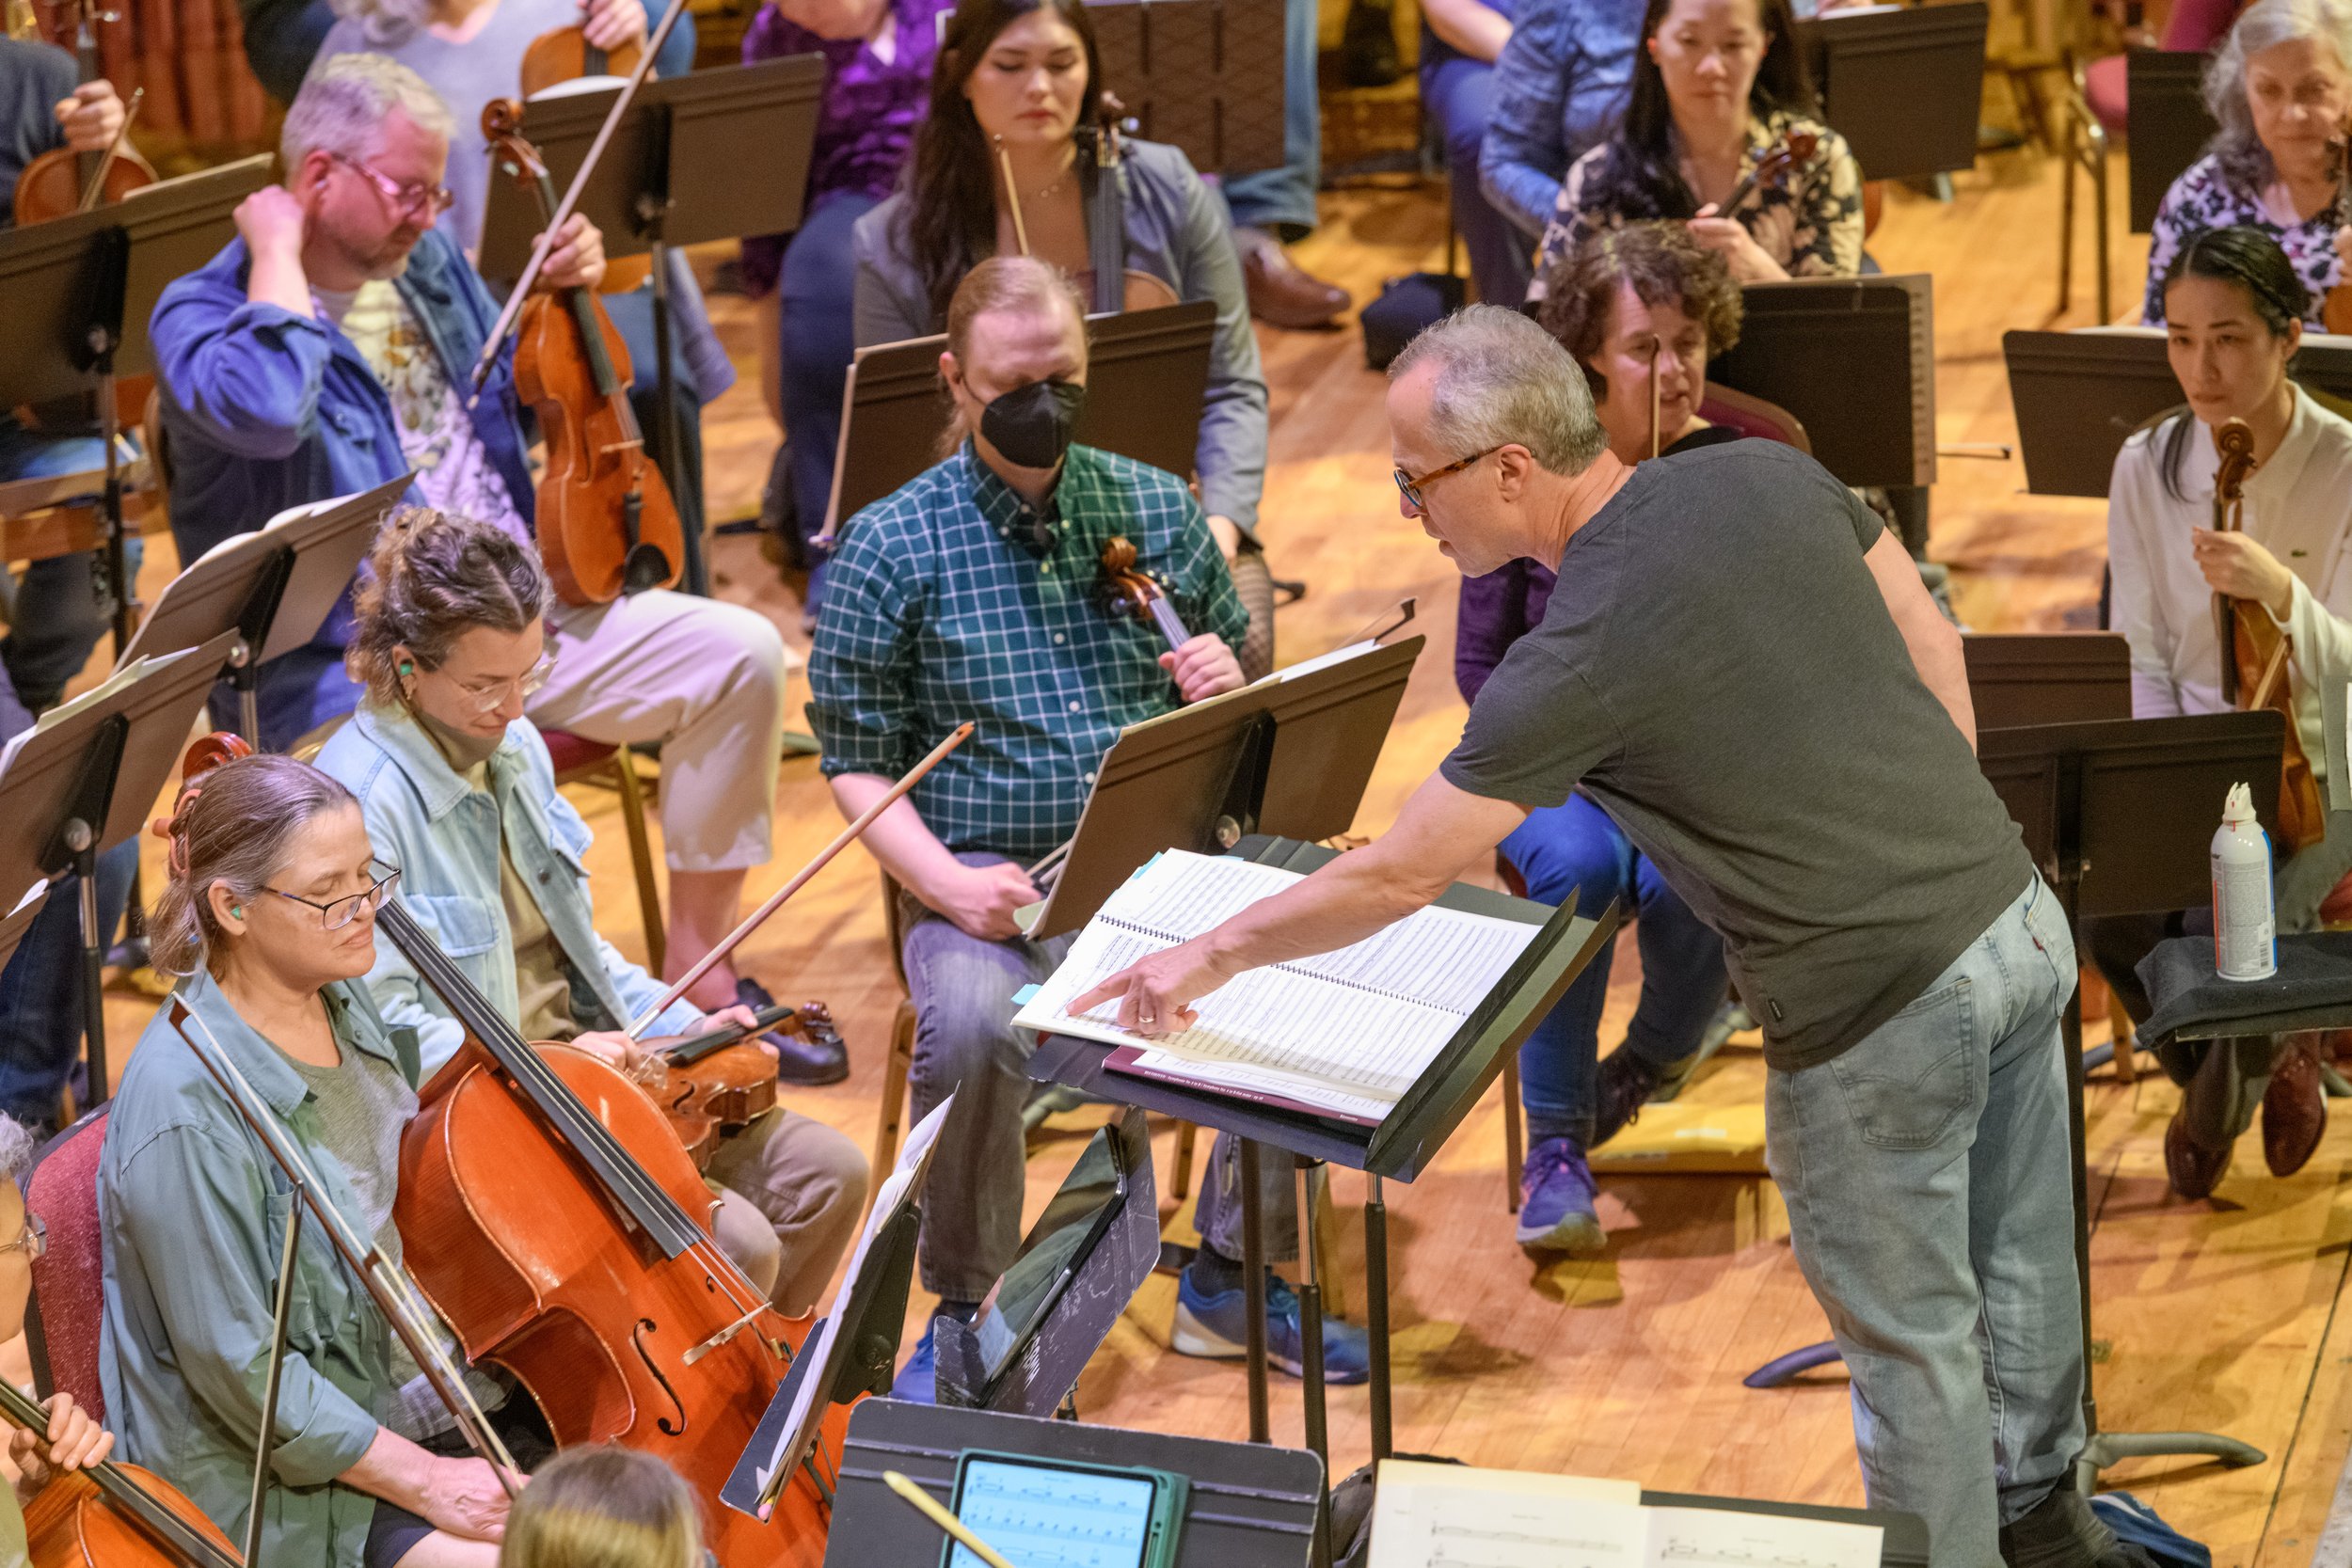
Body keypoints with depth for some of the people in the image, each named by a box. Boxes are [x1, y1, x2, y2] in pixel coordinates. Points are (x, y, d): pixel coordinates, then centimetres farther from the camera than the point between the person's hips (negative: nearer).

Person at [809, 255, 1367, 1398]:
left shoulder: (1156, 508, 11)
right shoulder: (890, 549, 1)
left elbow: (1243, 693, 22)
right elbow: (857, 762, 0)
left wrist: (1226, 691, -4)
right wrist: (945, 882, -17)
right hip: (988, 883, -3)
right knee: (974, 1022, -36)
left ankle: (1232, 1273, -4)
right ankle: (966, 1310, -11)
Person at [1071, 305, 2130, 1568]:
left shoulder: (1578, 659, -19)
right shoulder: (1768, 475, -1)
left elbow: (1396, 878, -11)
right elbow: (1936, 654, 11)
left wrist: (1210, 956, 3)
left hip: (1882, 1012, -8)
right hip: (2019, 912, 8)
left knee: (1909, 1333, 13)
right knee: (2020, 1264, 26)